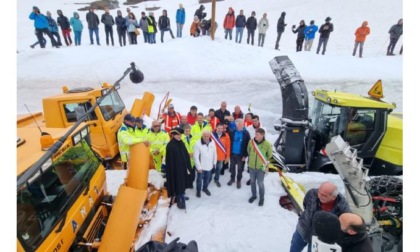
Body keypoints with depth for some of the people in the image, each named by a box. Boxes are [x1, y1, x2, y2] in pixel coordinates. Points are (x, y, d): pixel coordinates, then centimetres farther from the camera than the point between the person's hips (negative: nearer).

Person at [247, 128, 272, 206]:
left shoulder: (267, 144, -18)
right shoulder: (251, 142, -12)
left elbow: (269, 155, 0)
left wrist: (265, 162, 7)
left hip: (261, 167, -3)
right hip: (251, 166, 3)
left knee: (260, 183, 9)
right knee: (252, 181, 18)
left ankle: (261, 198, 32)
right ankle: (254, 195, 41)